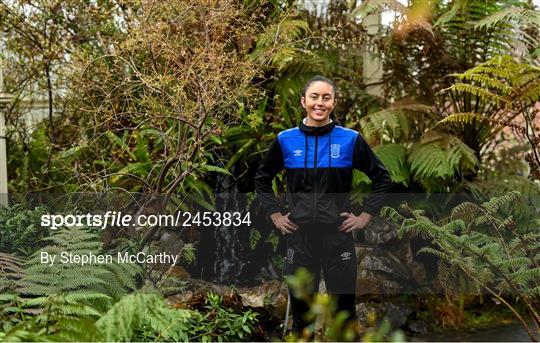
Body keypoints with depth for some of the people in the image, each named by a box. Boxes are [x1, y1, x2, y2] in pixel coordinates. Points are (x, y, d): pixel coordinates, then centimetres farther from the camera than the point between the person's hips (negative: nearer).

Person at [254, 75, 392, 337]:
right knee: (301, 308, 10)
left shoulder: (350, 139, -2)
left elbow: (382, 178, 7)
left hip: (339, 236, -1)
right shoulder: (286, 140, 1)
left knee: (344, 307, 6)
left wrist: (366, 216, 0)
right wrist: (275, 215, 6)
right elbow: (262, 179, 15)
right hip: (300, 237, 1)